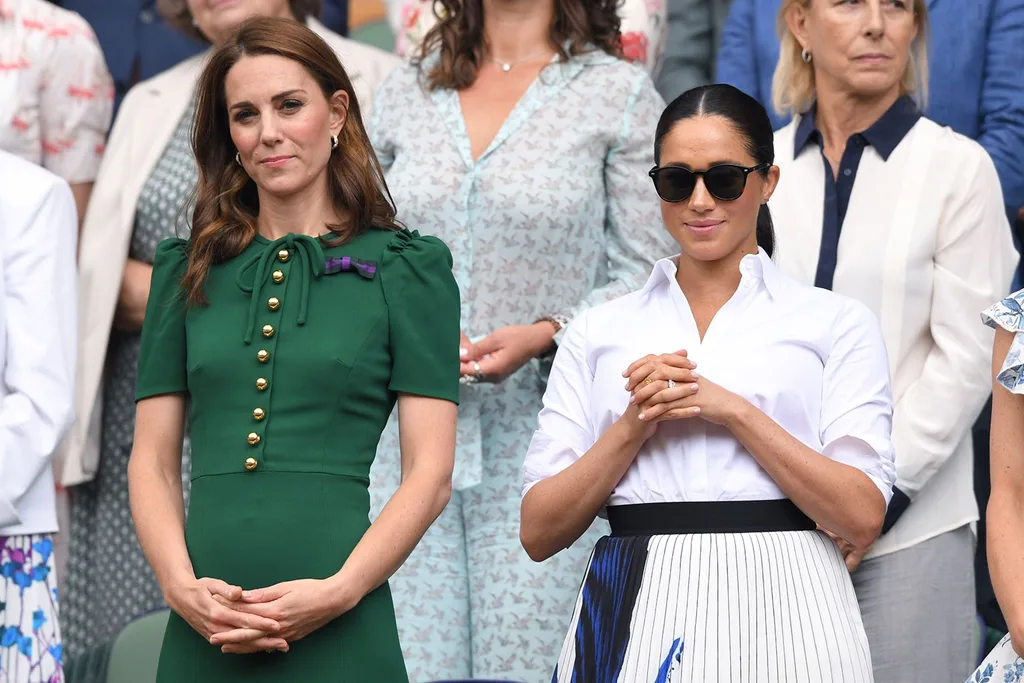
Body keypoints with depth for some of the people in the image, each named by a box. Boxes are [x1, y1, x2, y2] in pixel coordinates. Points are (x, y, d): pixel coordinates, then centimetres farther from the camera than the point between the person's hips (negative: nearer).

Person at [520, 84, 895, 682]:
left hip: (779, 611, -1)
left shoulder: (836, 323, 6)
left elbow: (862, 517, -6)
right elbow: (540, 533, 4)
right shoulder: (598, 334, 11)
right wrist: (634, 426, -9)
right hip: (636, 614, 2)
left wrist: (733, 410, -11)